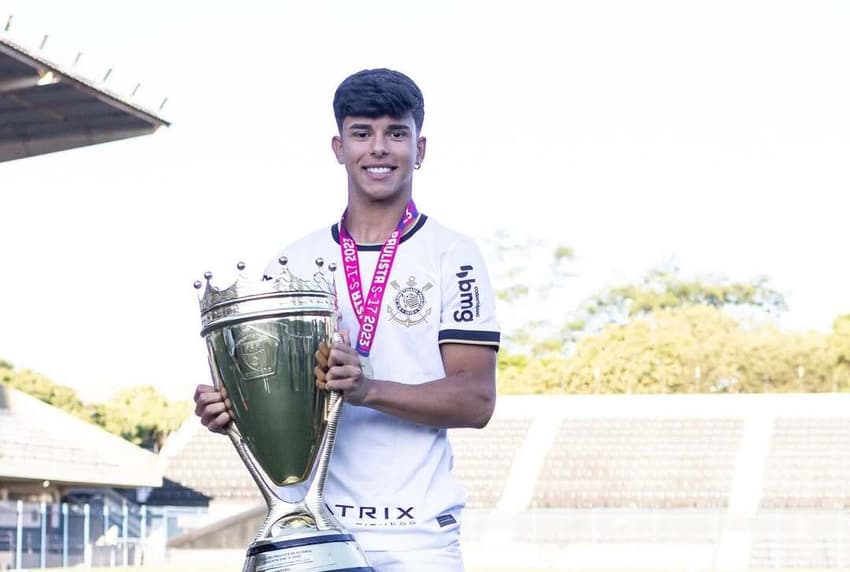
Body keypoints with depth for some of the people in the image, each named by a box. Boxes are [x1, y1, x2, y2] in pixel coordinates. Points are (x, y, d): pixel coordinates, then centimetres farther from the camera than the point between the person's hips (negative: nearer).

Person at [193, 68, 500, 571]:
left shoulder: (453, 255, 2)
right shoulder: (293, 262, 12)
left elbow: (476, 400, -6)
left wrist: (369, 388, -21)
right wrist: (229, 407, -7)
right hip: (309, 527, 3)